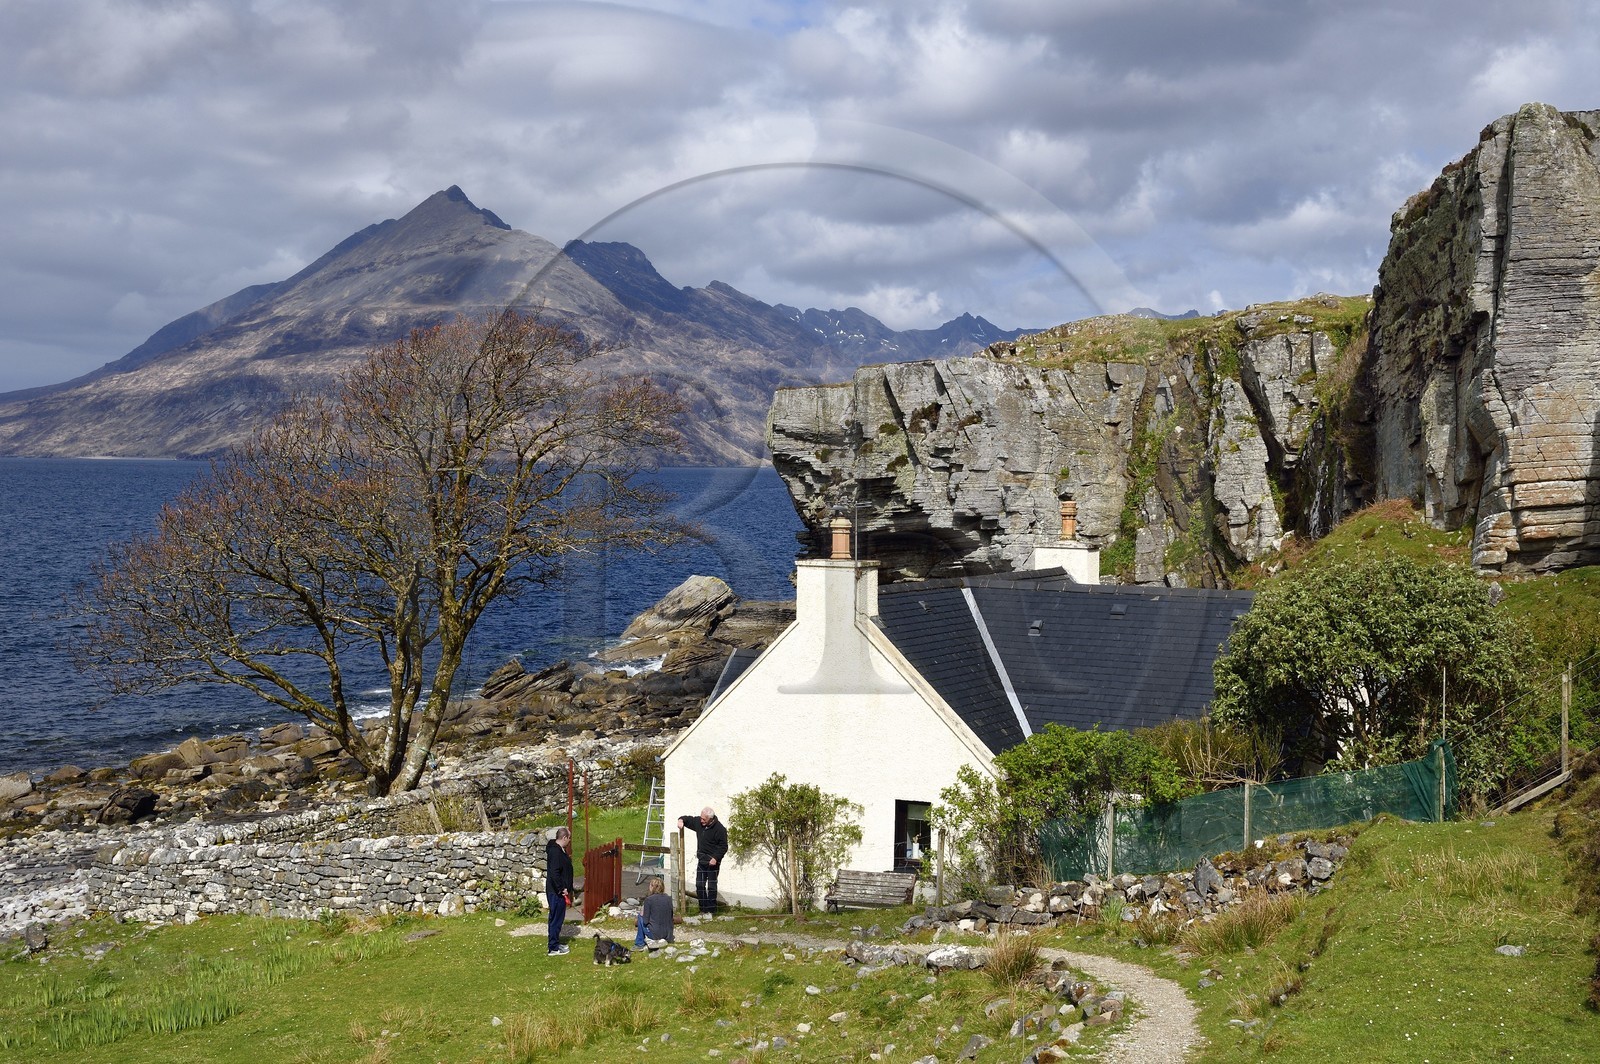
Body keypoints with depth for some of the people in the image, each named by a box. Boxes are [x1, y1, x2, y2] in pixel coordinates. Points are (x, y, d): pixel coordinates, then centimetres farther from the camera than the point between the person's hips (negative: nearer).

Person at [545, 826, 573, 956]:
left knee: (558, 918, 18)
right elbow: (554, 873, -28)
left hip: (559, 891, 10)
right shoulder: (555, 852, -21)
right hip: (556, 892, -10)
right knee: (556, 918, -3)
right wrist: (562, 889, -22)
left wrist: (566, 888, 19)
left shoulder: (560, 850, 12)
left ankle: (556, 944, 28)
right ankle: (554, 948, 2)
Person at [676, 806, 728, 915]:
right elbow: (688, 819, 18)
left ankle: (711, 910, 6)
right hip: (701, 860, 7)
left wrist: (716, 858, -22)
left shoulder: (719, 829, -16)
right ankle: (703, 909, 15)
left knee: (711, 886, -2)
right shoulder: (698, 822, 2)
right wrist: (681, 820, -5)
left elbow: (723, 847, -13)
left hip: (713, 861, -7)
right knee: (699, 885, 7)